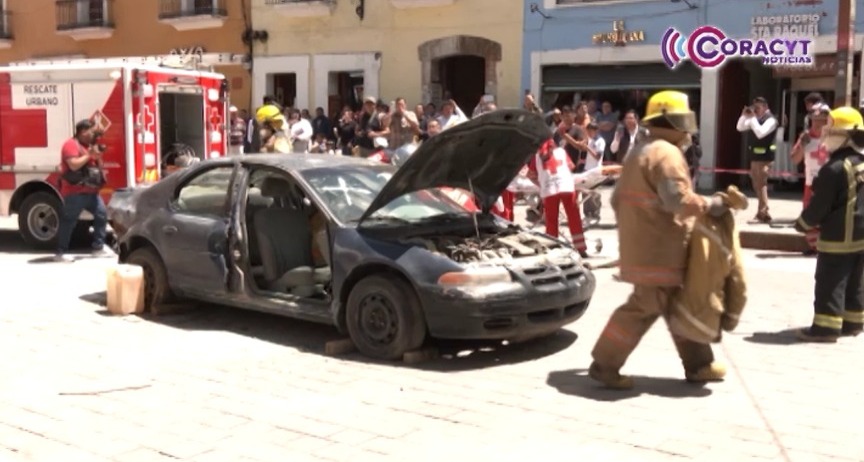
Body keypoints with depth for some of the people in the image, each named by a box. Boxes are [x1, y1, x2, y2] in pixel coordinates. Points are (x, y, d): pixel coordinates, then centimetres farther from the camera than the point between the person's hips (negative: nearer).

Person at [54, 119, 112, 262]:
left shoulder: (90, 145, 18)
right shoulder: (71, 144, -11)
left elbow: (98, 167, 22)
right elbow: (74, 165, -24)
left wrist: (98, 156, 2)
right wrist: (89, 155, -17)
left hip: (90, 191, 9)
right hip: (75, 192, -9)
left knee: (102, 214, 7)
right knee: (68, 221, -5)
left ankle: (98, 247, 15)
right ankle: (60, 253, 0)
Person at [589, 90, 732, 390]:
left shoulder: (640, 151, 18)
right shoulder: (666, 153, -15)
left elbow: (618, 198, 20)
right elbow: (678, 200, -26)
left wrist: (630, 229, 26)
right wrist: (709, 206, -13)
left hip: (643, 245, 11)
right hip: (658, 250, -11)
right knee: (645, 307, -5)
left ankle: (697, 364, 24)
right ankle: (604, 365, 2)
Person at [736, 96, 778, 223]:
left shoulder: (771, 120, -12)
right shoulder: (755, 119, 13)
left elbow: (760, 133, -27)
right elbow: (740, 128, 14)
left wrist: (753, 118, -23)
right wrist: (744, 116, -2)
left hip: (764, 156, -9)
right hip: (754, 156, 9)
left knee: (761, 184, -10)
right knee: (757, 184, 14)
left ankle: (762, 214, -10)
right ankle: (763, 212, 23)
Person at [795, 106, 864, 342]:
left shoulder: (835, 169, -20)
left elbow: (819, 206, -16)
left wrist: (802, 224, -1)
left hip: (838, 237, -9)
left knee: (830, 284, -3)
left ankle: (826, 326, -2)